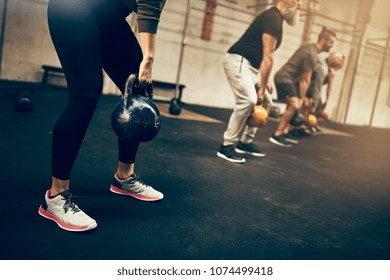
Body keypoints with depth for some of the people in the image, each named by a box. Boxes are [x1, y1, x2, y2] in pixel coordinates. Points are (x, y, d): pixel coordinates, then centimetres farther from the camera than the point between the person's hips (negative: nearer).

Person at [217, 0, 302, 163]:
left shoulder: (275, 19, 17)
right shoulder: (273, 18, -15)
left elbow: (264, 57, 19)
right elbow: (267, 58, -18)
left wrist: (264, 83, 14)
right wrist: (262, 88, -17)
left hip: (250, 64, 11)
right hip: (238, 61, -11)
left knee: (265, 102, 14)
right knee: (248, 100, -27)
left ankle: (245, 142, 17)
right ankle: (227, 146, -19)